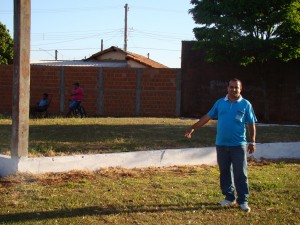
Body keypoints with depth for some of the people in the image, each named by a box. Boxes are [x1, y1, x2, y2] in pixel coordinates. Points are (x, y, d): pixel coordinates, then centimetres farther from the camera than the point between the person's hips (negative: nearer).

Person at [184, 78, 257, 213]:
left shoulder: (245, 104, 1)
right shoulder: (220, 103, 9)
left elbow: (251, 124, 2)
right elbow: (207, 117, 11)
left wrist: (252, 142, -3)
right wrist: (193, 128, 7)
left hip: (238, 145, -3)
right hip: (221, 144, 3)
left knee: (240, 174, -2)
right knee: (225, 172, 9)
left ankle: (243, 201, 5)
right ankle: (229, 198, 20)